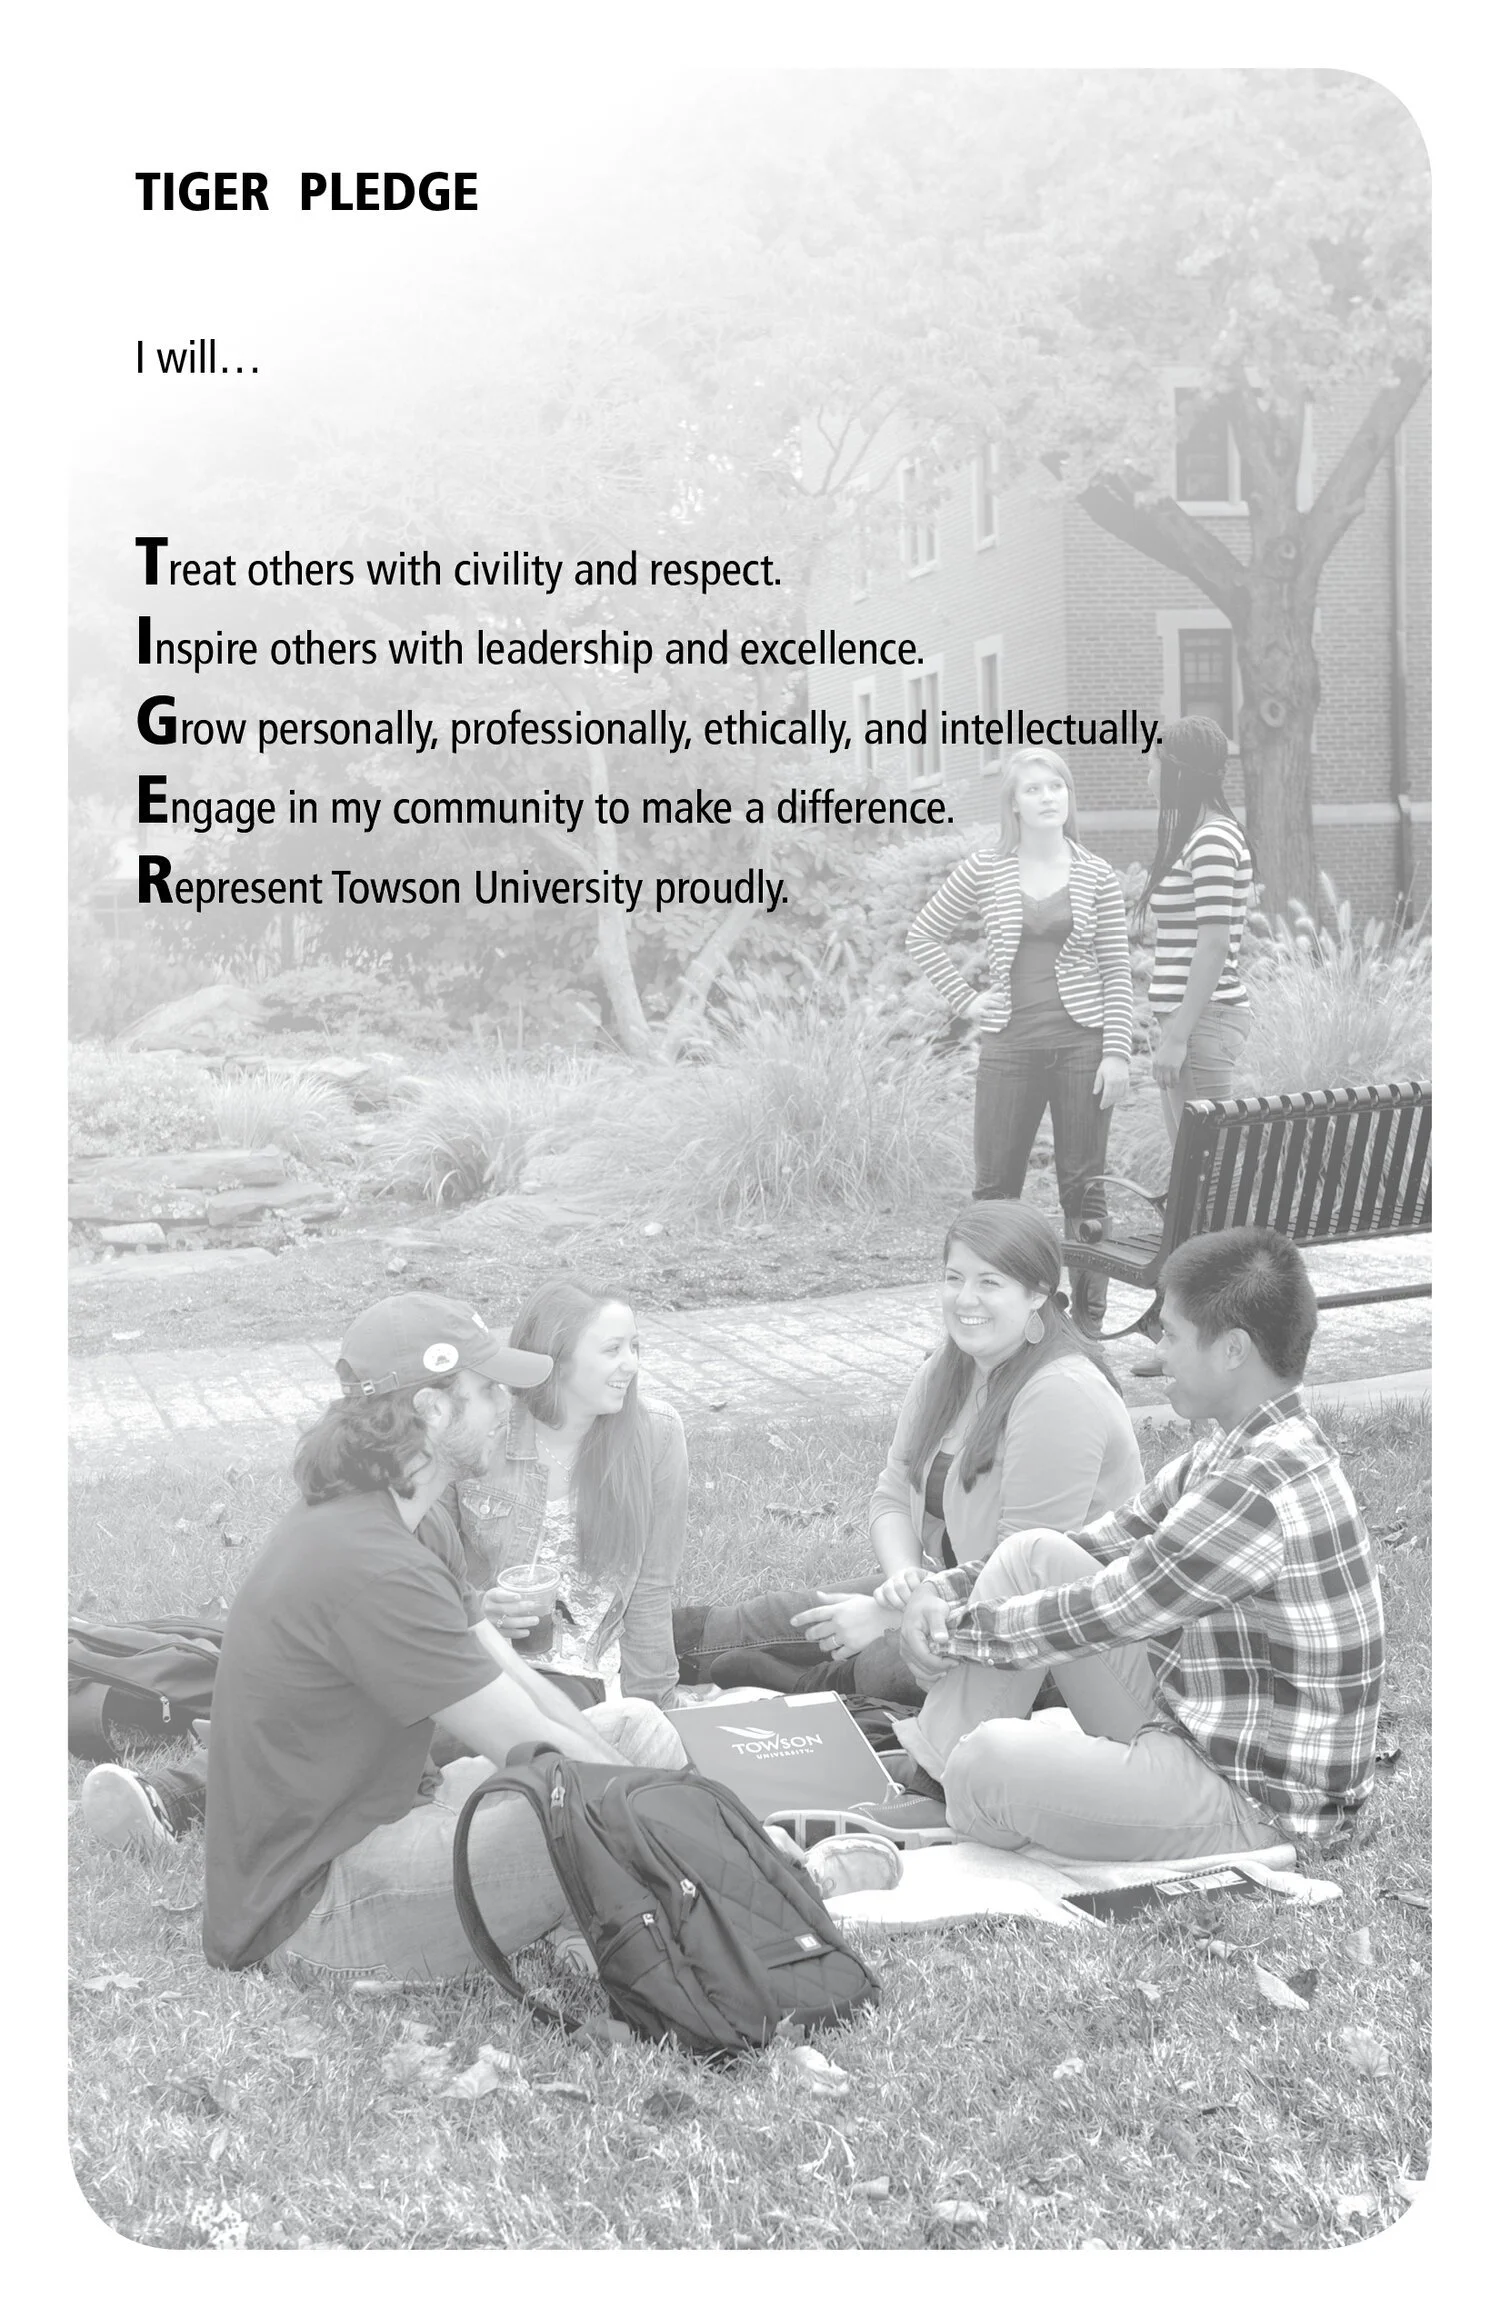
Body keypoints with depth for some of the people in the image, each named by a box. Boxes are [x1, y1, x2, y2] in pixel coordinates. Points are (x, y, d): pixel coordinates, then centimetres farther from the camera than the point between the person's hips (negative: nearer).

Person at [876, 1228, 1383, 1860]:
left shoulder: (1260, 1488, -27)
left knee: (991, 1756, -26)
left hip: (1253, 1806, -10)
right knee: (1032, 1554, 2)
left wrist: (955, 1627, -8)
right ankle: (928, 1793, 4)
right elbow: (1091, 1549, 11)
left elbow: (1099, 1612, -21)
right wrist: (939, 1593, -1)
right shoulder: (1224, 1457, 6)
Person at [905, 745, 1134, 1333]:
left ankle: (1088, 1318, 12)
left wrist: (1117, 1053, -5)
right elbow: (923, 936, 13)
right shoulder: (984, 870, 4)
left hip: (1082, 1043, 0)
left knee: (1083, 1186, 4)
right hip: (1008, 1045, 1)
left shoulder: (1096, 877, 4)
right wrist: (964, 999, 3)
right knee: (995, 1187, 2)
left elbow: (1117, 972, 3)